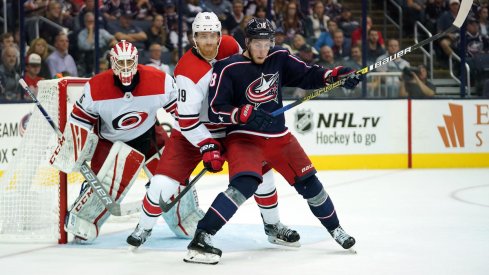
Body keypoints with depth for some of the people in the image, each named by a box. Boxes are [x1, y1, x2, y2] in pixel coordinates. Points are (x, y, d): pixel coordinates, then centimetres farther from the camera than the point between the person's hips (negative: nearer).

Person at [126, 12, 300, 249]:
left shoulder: (231, 47, -9)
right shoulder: (188, 71, -26)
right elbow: (187, 120, -25)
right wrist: (207, 146, -31)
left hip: (231, 127, 5)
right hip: (191, 132, -5)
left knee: (261, 169, 0)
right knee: (163, 183, -14)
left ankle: (273, 226, 19)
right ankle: (144, 228, 11)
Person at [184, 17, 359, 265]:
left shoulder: (279, 58, 1)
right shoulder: (228, 69, -13)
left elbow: (306, 75, 9)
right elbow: (215, 112, -14)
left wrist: (336, 75, -7)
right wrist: (245, 115, -29)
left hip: (279, 136, 6)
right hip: (243, 137, -6)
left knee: (308, 181, 10)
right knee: (245, 183, -30)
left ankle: (334, 229, 34)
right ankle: (201, 238, -30)